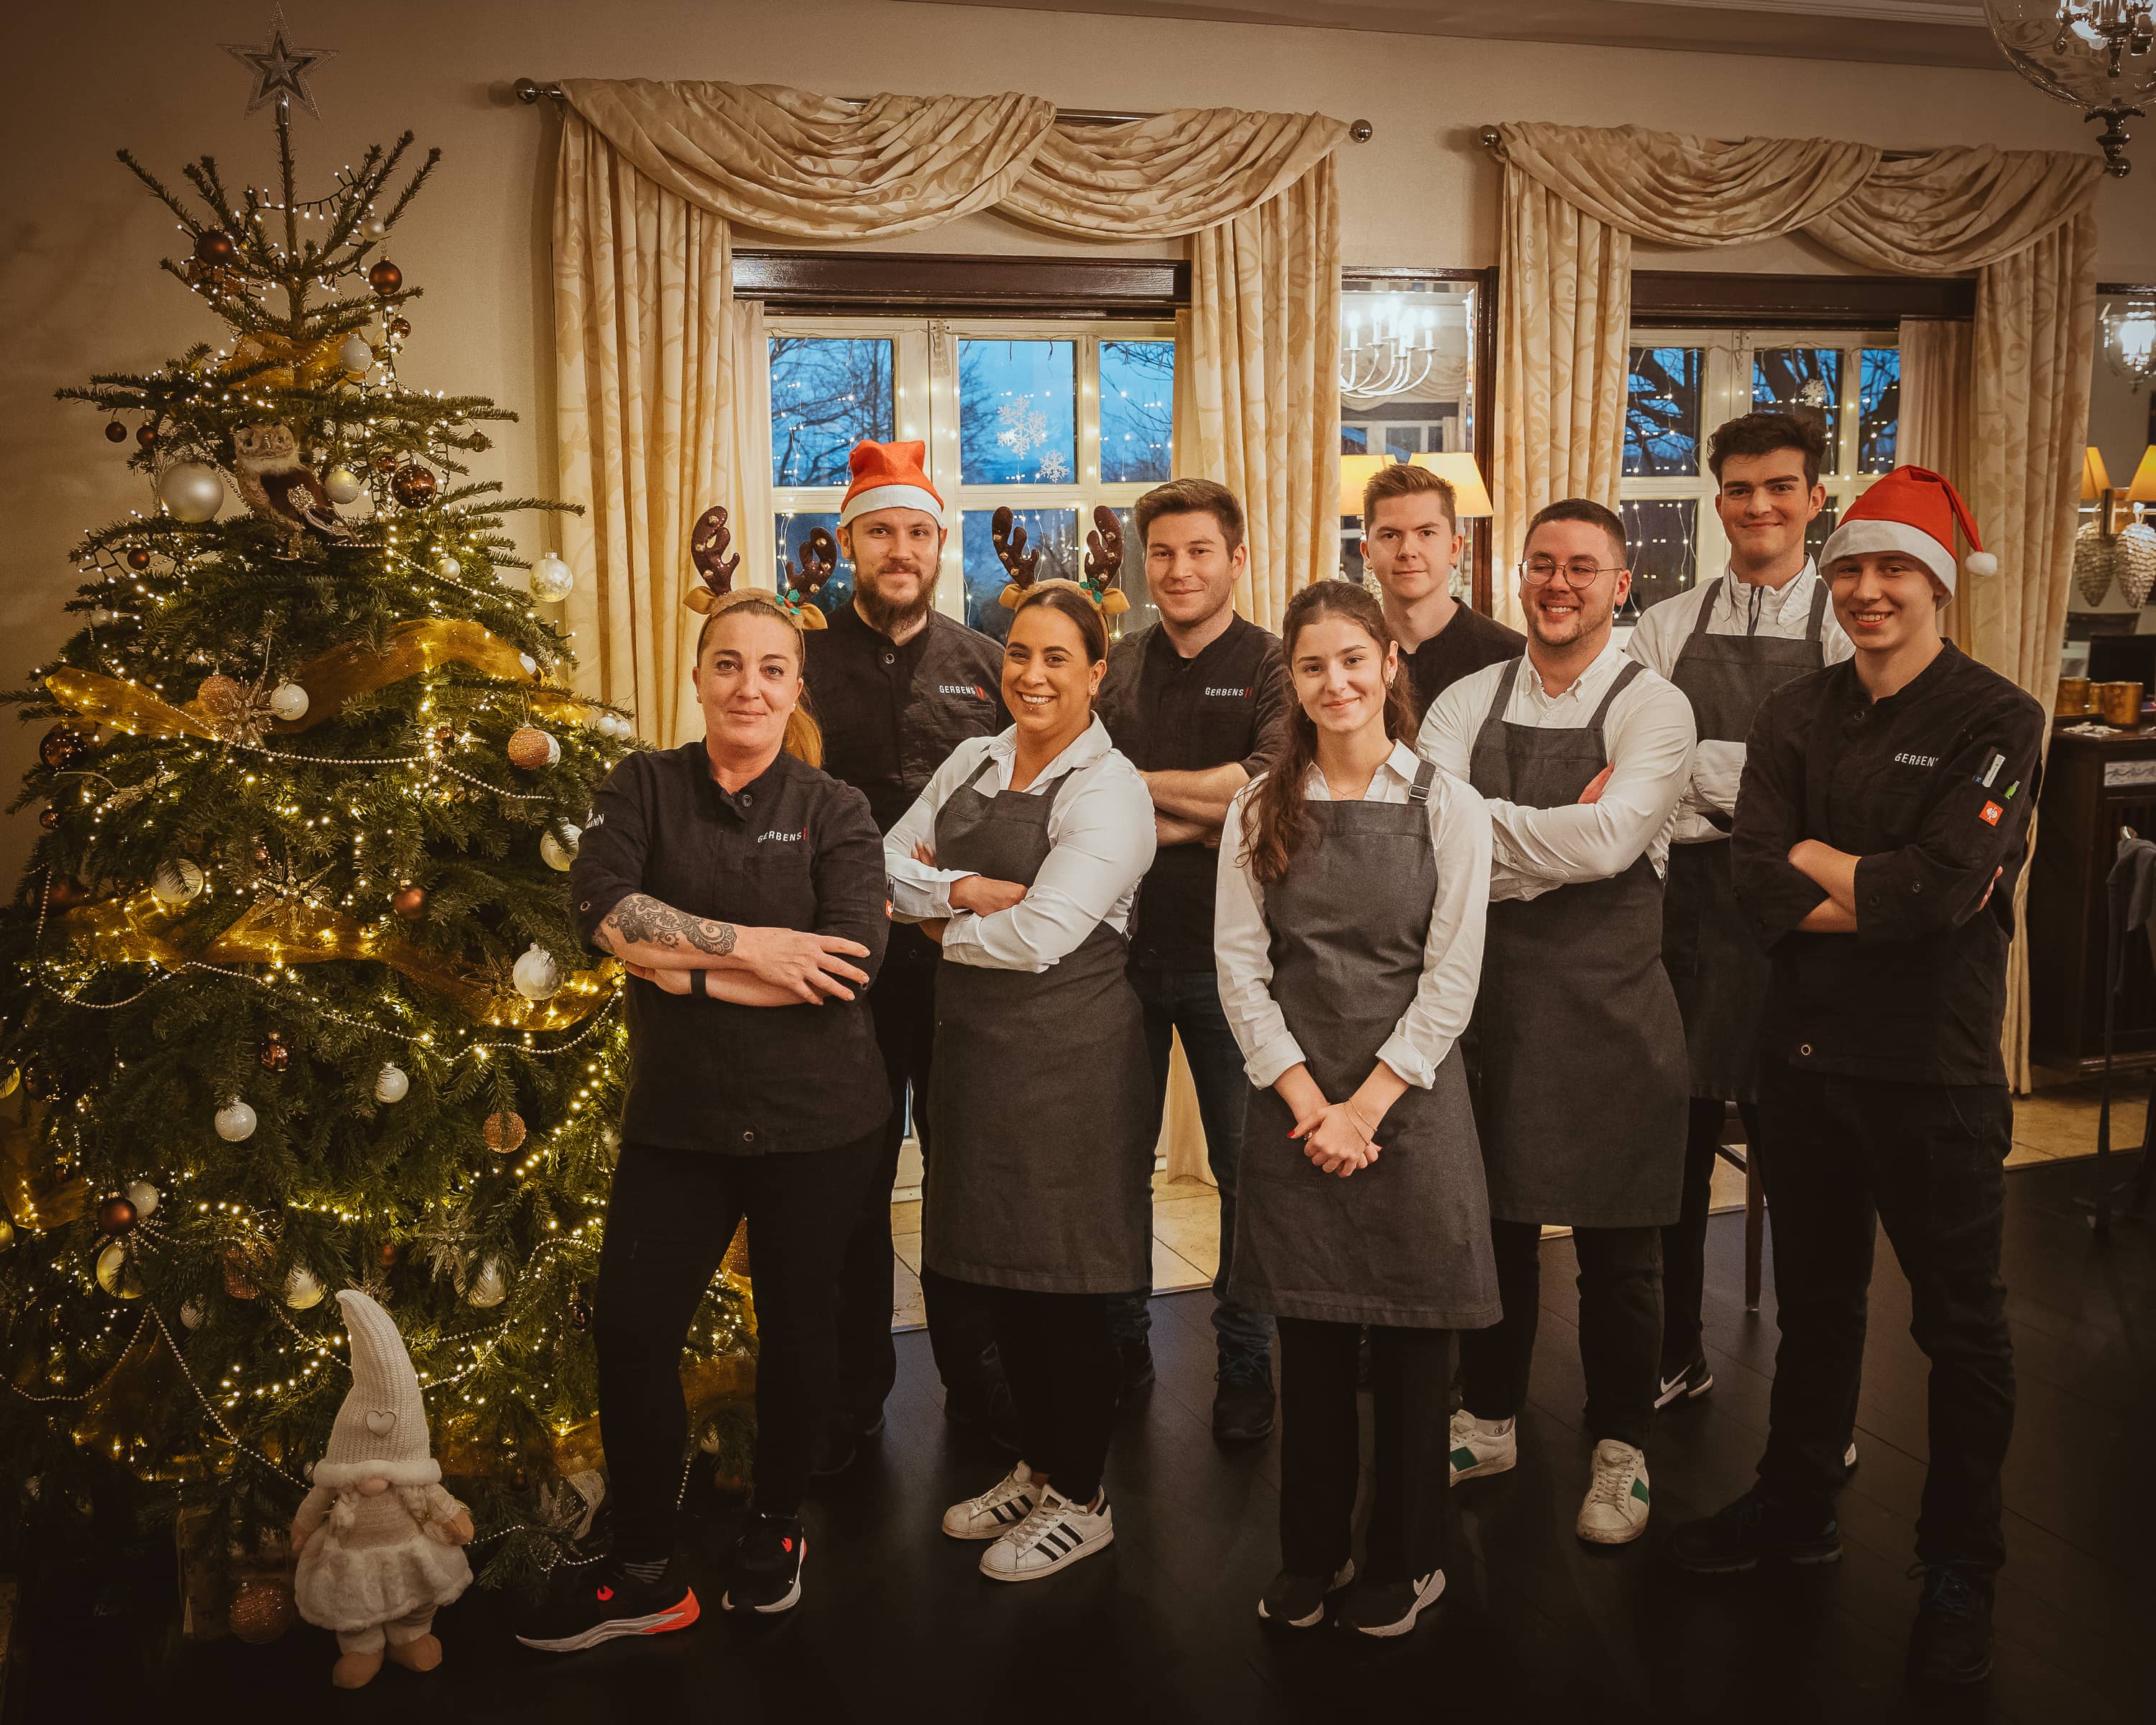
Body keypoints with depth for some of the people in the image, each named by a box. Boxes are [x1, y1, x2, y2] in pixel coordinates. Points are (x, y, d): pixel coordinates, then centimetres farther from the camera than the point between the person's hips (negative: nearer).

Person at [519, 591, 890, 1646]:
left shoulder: (835, 813, -2)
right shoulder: (644, 786, 2)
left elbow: (851, 961, -17)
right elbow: (599, 904, -14)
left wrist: (682, 966, -17)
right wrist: (747, 944, -21)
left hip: (814, 1121, -1)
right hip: (677, 1115, 1)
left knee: (796, 1325, 13)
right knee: (630, 1330, 2)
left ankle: (775, 1526, 37)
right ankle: (643, 1574, 20)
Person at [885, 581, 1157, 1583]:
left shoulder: (1110, 792, -11)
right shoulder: (971, 762, 11)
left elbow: (1039, 936, -20)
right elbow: (891, 868, 5)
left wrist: (943, 927, -4)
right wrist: (967, 889, -12)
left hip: (1067, 1054, -7)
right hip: (975, 1045, 7)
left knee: (1062, 1283, 2)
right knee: (1001, 1270, 15)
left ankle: (1081, 1500, 20)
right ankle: (1036, 1468, 34)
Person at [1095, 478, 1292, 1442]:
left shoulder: (1272, 669, -2)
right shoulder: (1114, 669, 8)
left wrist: (1144, 786, -9)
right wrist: (1210, 814, -14)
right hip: (1124, 943, 3)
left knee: (1246, 1165, 5)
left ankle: (1244, 1362, 21)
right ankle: (1120, 1347, 28)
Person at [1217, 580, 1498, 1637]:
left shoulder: (1448, 808, 0)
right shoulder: (1260, 812, 6)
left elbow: (1451, 979, -5)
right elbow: (1241, 968, 1)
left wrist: (1366, 1106, -11)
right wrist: (1308, 1102, -9)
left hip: (1411, 1097, -1)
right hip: (1294, 1103, 2)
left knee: (1412, 1343, 6)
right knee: (1308, 1337, 9)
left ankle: (1406, 1559, 24)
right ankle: (1311, 1552, 26)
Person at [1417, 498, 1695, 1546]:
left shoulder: (1652, 709, -4)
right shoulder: (1466, 704, 6)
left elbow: (1610, 844, -20)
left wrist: (1484, 824, -12)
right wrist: (1560, 839, -16)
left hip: (1608, 1000, -3)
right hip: (1488, 988, 3)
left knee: (1616, 1242, 8)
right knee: (1493, 1218, 14)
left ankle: (1621, 1449, 26)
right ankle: (1488, 1421, 33)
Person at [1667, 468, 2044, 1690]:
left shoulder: (1997, 721, -9)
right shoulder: (1797, 717, 4)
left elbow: (1944, 890, -22)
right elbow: (1760, 886, -7)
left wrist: (1817, 863, -9)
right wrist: (1888, 891, -18)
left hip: (1935, 1070, -4)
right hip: (1806, 1055, 5)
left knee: (1961, 1320, 10)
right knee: (1816, 1297, 20)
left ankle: (1962, 1569, 27)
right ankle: (1797, 1508, 38)